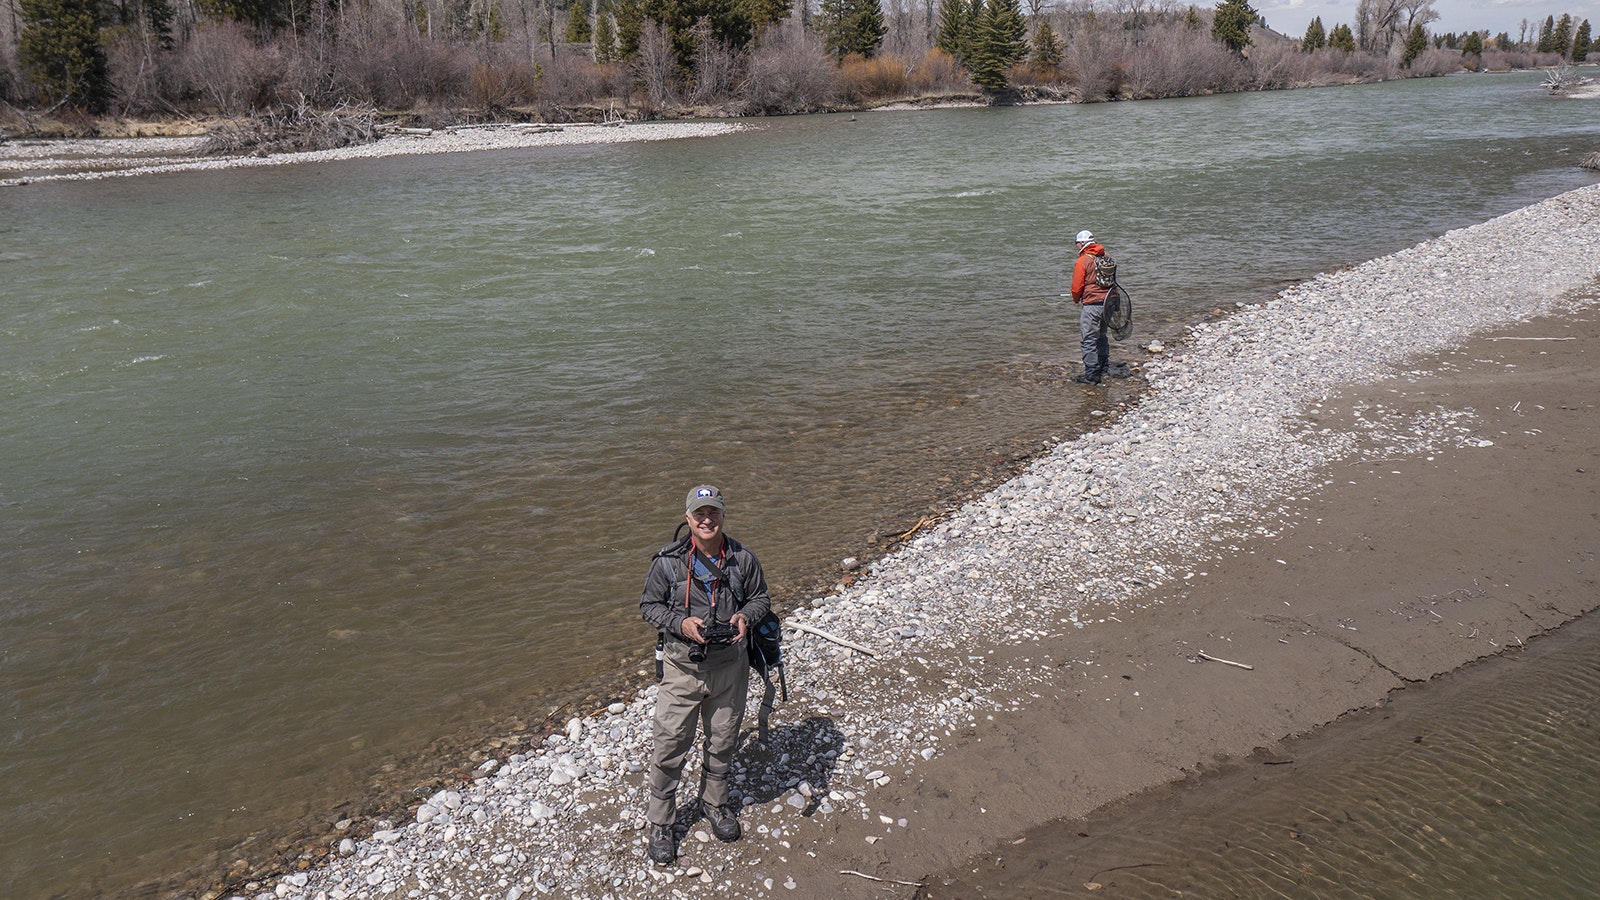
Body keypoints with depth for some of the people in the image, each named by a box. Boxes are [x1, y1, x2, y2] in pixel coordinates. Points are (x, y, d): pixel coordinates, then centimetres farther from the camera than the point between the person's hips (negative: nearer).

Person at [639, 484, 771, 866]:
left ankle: (715, 802, 44)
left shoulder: (743, 559, -5)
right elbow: (649, 605, -2)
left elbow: (760, 598, 8)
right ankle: (659, 822, 20)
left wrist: (745, 616, -14)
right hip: (682, 666, -2)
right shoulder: (668, 561, -10)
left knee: (723, 741, 18)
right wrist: (681, 623, -20)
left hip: (730, 665, 3)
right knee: (670, 745, 1)